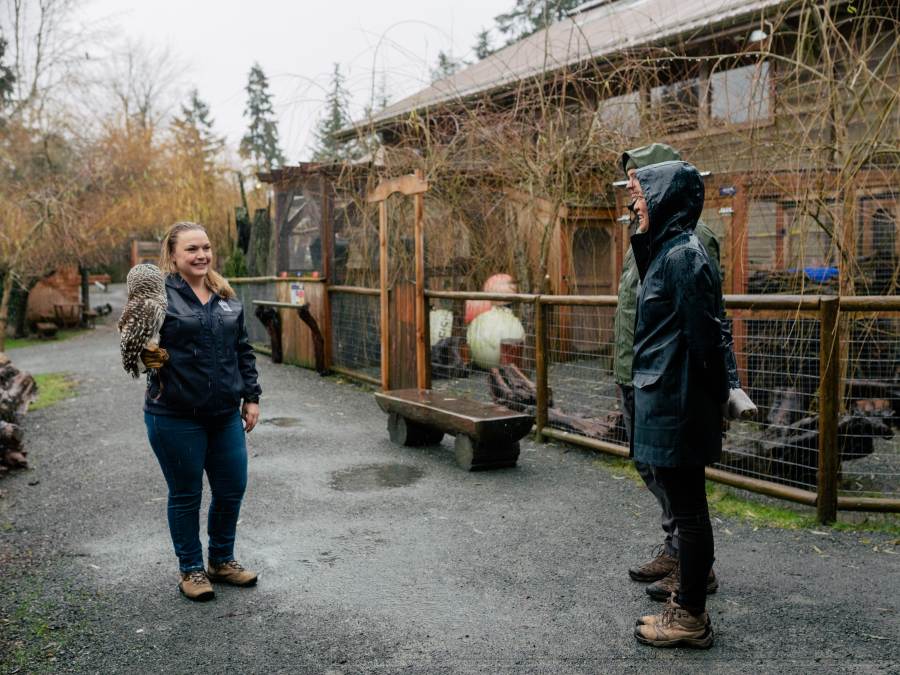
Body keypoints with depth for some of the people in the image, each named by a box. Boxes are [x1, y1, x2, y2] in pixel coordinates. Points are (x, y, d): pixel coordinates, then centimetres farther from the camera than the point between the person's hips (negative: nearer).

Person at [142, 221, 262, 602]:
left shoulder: (225, 297, 10)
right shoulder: (161, 293, -8)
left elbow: (243, 350, 15)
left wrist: (251, 397, 12)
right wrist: (148, 354, -33)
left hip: (225, 414, 6)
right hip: (176, 416, -5)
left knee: (232, 489, 12)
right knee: (186, 494, 8)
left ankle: (222, 560, 33)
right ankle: (190, 569, 26)